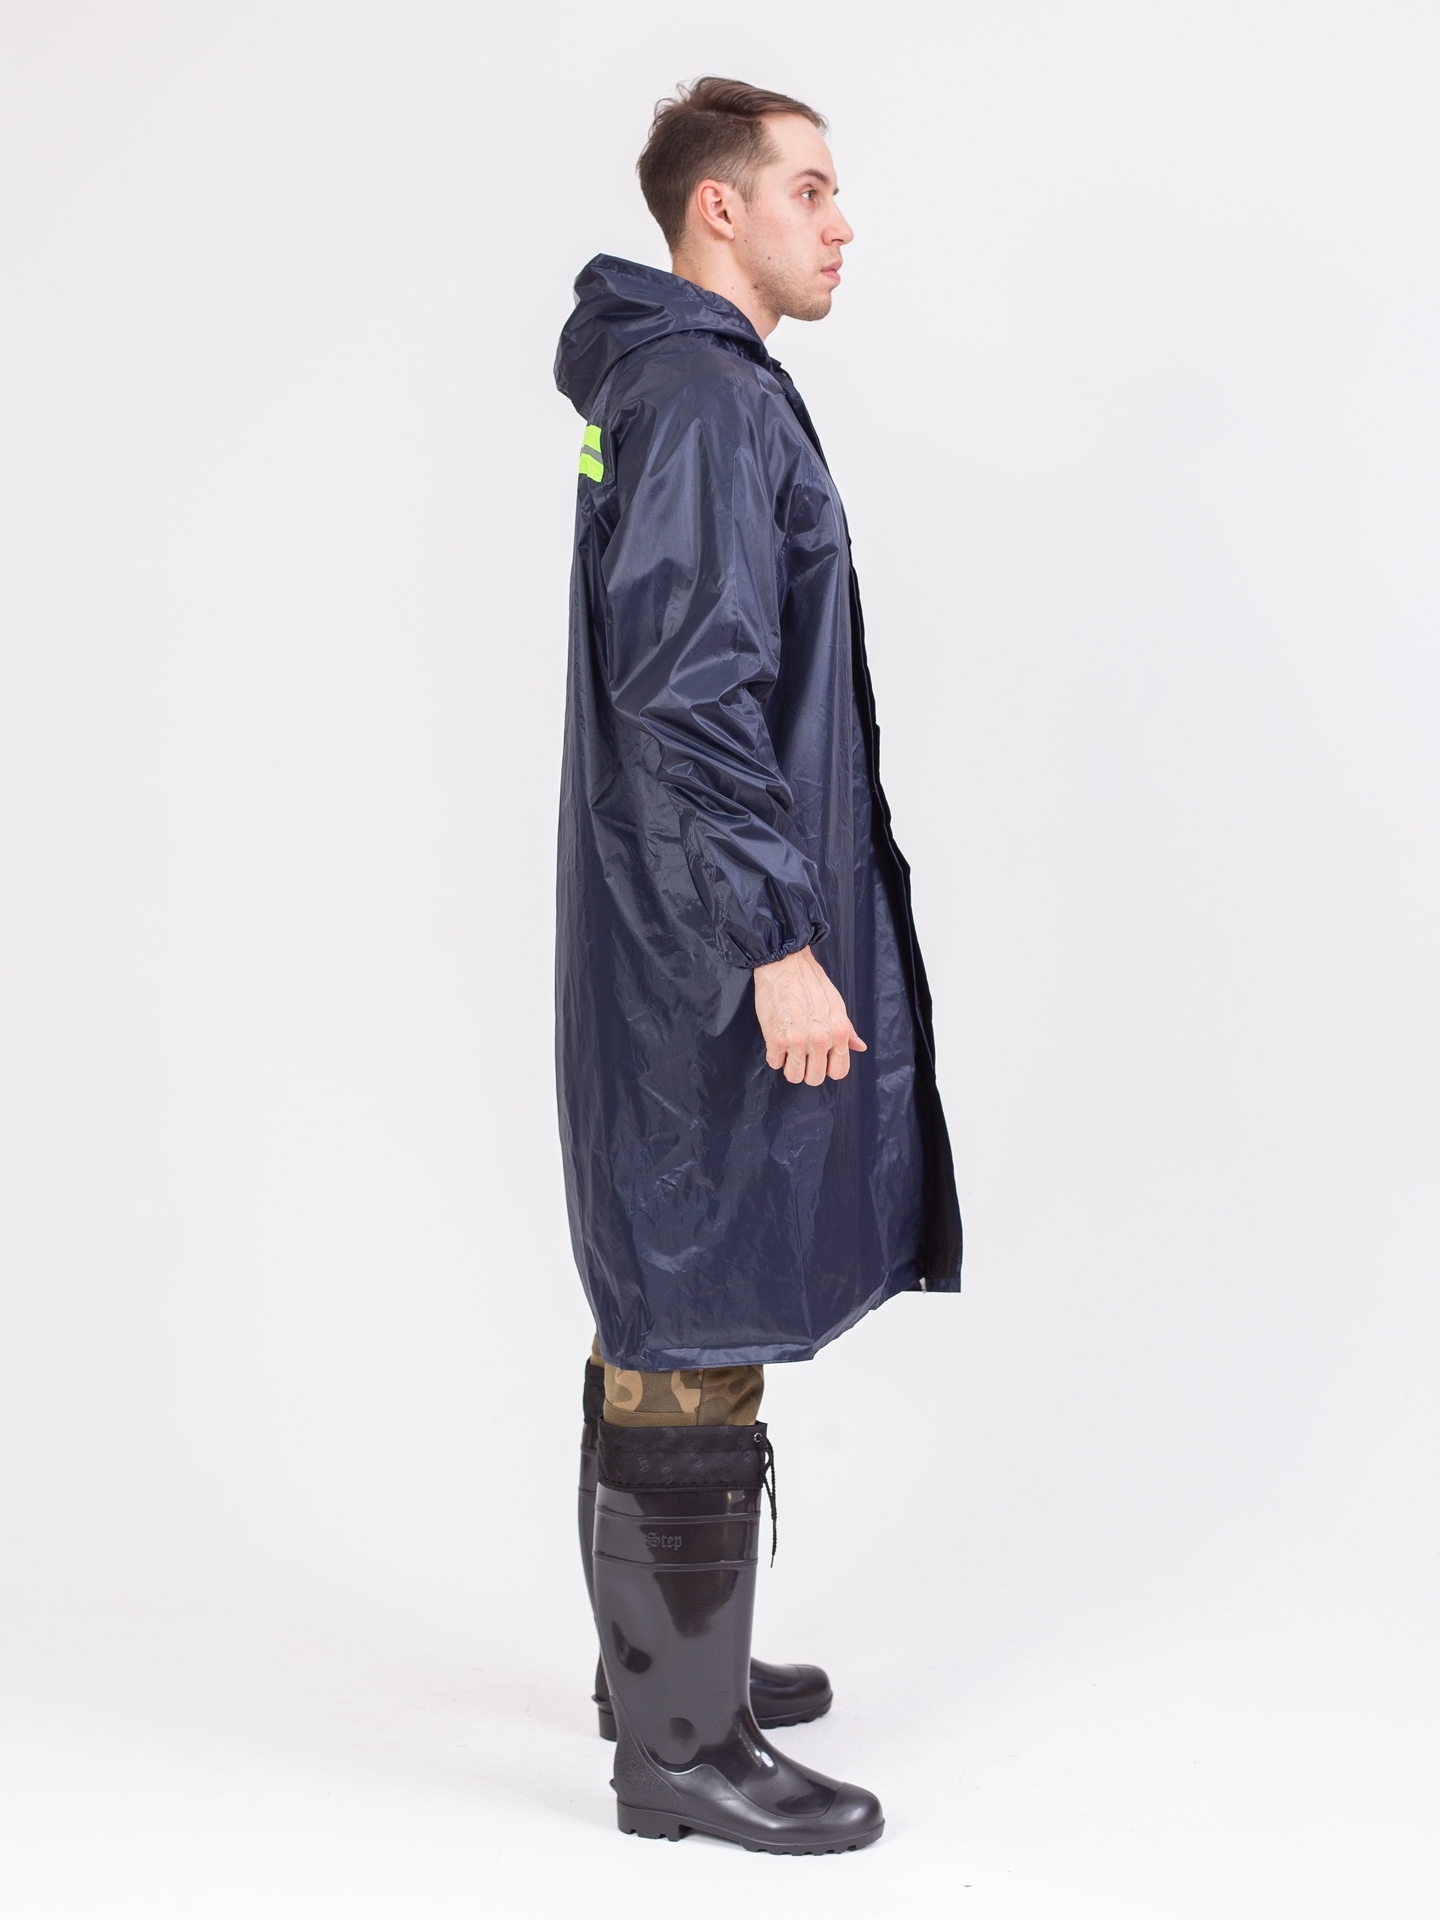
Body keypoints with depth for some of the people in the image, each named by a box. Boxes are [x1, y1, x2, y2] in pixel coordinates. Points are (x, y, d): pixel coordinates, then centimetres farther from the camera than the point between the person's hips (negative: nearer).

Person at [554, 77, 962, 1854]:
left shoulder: (679, 391, 17)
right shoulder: (705, 398, -15)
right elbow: (693, 695, -23)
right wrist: (781, 943, -24)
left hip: (682, 948, 11)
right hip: (715, 956, -11)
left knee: (667, 1308, 17)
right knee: (702, 1328, -3)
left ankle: (661, 1657, 31)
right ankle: (683, 1745, 8)